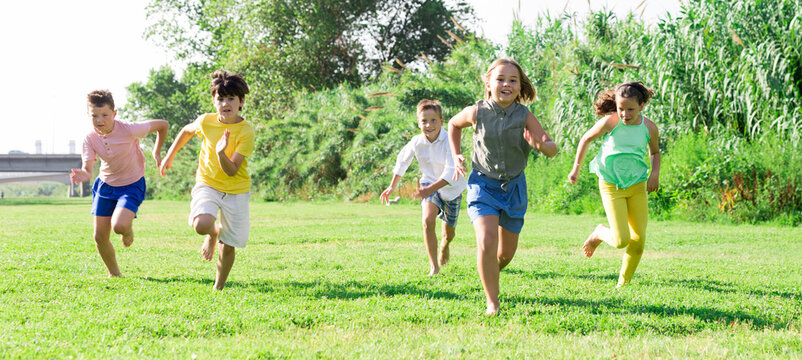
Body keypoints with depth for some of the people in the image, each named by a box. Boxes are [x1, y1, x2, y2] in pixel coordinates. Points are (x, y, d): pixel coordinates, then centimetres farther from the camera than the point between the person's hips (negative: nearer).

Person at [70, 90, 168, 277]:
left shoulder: (129, 130, -26)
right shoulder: (90, 138, -14)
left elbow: (163, 125, -13)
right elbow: (87, 168, -20)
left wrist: (157, 152, -2)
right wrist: (83, 175, -45)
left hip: (132, 185, -4)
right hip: (105, 185, 4)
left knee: (119, 226, -28)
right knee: (100, 237, 3)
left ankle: (128, 229, 12)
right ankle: (114, 274, 27)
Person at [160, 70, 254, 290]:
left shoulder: (246, 131, -17)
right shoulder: (206, 121, -10)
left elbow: (231, 171, -22)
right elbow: (187, 131, 16)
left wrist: (222, 152, -40)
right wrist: (170, 155, 18)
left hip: (236, 190, -1)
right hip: (207, 183, 1)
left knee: (228, 246, 2)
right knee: (201, 225, -29)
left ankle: (218, 288, 27)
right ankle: (213, 233, 9)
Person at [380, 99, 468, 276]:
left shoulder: (449, 141, -29)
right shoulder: (417, 142, -17)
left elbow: (450, 173, -36)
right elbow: (402, 161, 4)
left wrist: (430, 189, -47)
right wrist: (392, 186, 11)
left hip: (451, 187, -1)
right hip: (429, 184, 1)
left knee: (449, 231, 15)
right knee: (427, 221, -24)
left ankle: (444, 245, 54)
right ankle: (434, 266, -14)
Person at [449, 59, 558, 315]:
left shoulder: (525, 117, -12)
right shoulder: (477, 113, -11)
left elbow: (552, 149, -19)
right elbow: (454, 124, 12)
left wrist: (540, 145, -42)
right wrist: (456, 156, 4)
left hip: (513, 187, 2)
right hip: (483, 185, -2)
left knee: (507, 251, 11)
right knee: (487, 242, -21)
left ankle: (490, 273, 46)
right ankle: (492, 303, -11)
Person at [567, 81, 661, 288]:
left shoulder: (649, 128, -4)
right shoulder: (610, 123, -13)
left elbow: (655, 152, 17)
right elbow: (586, 139, 4)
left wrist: (655, 174, 0)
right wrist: (576, 168, 7)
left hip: (637, 186, 3)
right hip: (611, 186, -3)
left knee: (639, 240, -2)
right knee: (621, 240, -13)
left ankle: (623, 283, 18)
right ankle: (600, 234, 22)